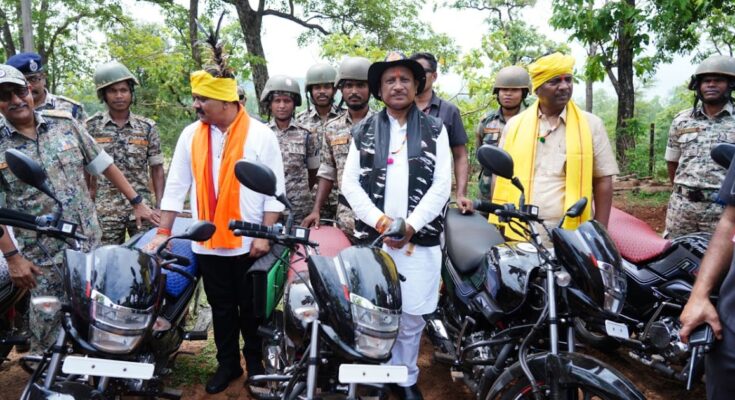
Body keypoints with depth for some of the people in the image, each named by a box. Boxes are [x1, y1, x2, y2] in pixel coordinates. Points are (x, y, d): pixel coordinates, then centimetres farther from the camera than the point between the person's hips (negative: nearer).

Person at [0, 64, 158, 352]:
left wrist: (137, 203, 4)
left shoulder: (64, 123, 3)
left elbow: (104, 165, 7)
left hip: (89, 242, 2)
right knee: (48, 322, 6)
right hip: (41, 257, -2)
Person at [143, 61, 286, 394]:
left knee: (251, 308, 11)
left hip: (248, 242, -3)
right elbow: (176, 186, 7)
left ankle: (256, 362, 29)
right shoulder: (191, 135, 4)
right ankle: (227, 363, 30)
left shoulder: (261, 135, -7)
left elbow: (274, 190, -6)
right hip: (207, 243, 3)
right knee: (221, 308, 15)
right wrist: (163, 232, 4)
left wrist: (265, 235, -11)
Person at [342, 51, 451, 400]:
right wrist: (380, 221, -11)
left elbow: (442, 184, -1)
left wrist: (411, 226, -11)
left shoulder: (435, 130, 8)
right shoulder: (363, 132, 10)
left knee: (411, 317, 5)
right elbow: (350, 183, 3)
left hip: (420, 238, 0)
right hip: (373, 236, 1)